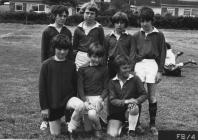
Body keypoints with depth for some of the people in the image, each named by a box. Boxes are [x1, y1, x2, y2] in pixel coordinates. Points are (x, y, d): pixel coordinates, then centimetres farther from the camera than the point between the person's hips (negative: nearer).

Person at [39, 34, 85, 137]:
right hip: (52, 103, -1)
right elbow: (42, 87, -6)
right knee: (55, 133, 5)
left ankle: (71, 128, -8)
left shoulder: (71, 65, -1)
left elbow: (75, 85, 9)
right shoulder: (46, 65, -8)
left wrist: (73, 101, 10)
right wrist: (44, 107, -7)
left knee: (80, 105, -33)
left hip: (68, 98, 1)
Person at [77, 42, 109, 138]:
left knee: (92, 114, -30)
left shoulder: (104, 69, 8)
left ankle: (98, 129, 2)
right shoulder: (82, 69, 7)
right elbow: (80, 87, 1)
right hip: (86, 97, 1)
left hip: (99, 97, 0)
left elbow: (106, 88, 5)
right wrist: (85, 101, -13)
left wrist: (100, 99, -13)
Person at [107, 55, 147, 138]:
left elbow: (144, 95, -4)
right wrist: (125, 101, -28)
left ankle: (131, 132, -15)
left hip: (129, 111, 0)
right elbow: (112, 100, -10)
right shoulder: (112, 82, -2)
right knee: (112, 134, -18)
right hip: (116, 112, 1)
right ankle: (121, 126, 17)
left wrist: (136, 101, -25)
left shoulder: (135, 79, -4)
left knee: (134, 107, -36)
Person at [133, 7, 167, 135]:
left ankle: (153, 124, 14)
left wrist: (160, 71, -3)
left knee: (152, 97, 3)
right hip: (139, 65, 2)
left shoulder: (159, 35, 4)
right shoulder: (137, 35, 10)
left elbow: (162, 53, 3)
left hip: (152, 64, -1)